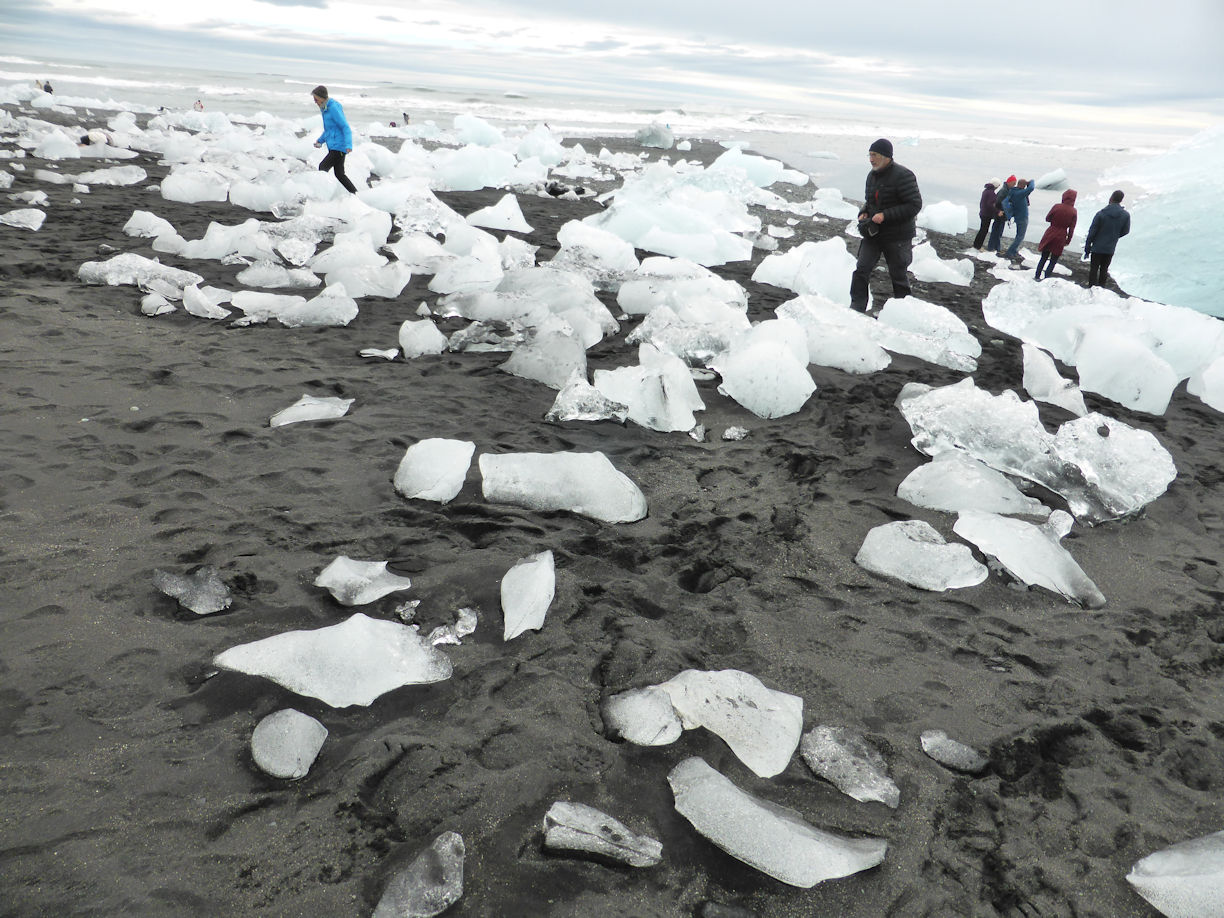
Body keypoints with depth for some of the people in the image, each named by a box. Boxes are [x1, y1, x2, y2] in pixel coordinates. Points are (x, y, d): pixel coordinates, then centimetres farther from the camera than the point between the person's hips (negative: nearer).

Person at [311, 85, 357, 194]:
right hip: (333, 147, 10)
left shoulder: (334, 108, -15)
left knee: (323, 167, -17)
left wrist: (348, 145, -30)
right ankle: (355, 194, 19)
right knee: (339, 174, 12)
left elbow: (346, 128, -19)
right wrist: (320, 140, 14)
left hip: (339, 147, -10)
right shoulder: (325, 109, 13)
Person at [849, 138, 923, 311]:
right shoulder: (872, 175, 7)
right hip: (873, 233, 6)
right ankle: (857, 308, -1)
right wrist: (863, 212, 0)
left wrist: (885, 215, -24)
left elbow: (914, 205, -19)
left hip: (897, 237, -6)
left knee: (898, 275, 7)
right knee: (861, 270, -5)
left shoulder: (902, 175, -16)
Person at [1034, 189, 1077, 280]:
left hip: (1049, 235, 1)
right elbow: (1071, 229, -3)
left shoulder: (1056, 207, -9)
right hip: (1061, 238, -1)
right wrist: (1068, 241, 5)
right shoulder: (1073, 212, -7)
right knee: (1053, 261, 8)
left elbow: (1047, 218, 1)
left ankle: (1037, 277, 15)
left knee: (1044, 258, 14)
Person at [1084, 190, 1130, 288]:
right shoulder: (1126, 215, -7)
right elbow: (1125, 231, 5)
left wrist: (1087, 248, -4)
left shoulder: (1101, 214, -15)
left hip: (1097, 247, -3)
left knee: (1094, 269, 7)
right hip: (1110, 249, 3)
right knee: (1104, 270, 14)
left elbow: (1092, 232, -12)